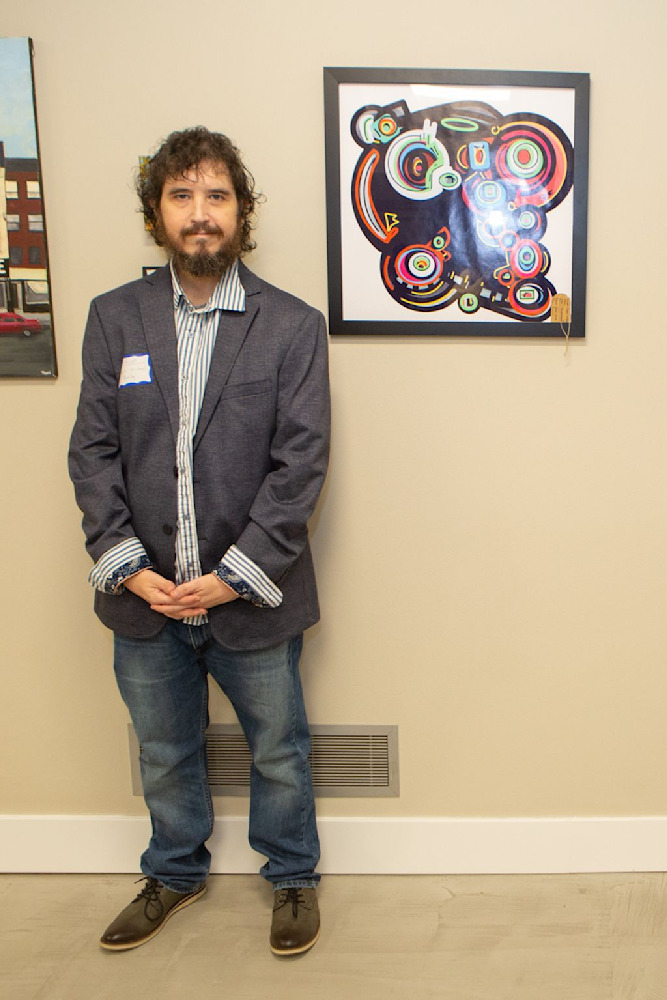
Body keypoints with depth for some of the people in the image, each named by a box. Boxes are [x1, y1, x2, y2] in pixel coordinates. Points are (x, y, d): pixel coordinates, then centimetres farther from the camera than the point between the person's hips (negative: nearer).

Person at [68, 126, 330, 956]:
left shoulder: (293, 327, -6)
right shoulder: (114, 317, 1)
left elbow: (300, 462, -11)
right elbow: (92, 452, -2)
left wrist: (236, 574, -16)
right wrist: (126, 565, -11)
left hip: (250, 596, -2)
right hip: (145, 596, 3)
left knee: (277, 748, 16)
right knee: (163, 751, 21)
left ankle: (292, 876, 42)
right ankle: (175, 872, 48)